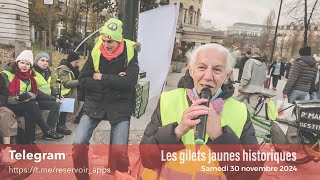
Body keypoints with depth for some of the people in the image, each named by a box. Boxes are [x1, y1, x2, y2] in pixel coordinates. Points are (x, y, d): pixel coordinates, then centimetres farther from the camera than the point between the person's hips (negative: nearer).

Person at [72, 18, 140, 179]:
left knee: (119, 152, -5)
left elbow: (130, 81, -20)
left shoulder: (129, 53, -7)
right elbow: (83, 81, -6)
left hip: (120, 105, -2)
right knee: (78, 144, -5)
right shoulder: (95, 52, -2)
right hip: (94, 103, 2)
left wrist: (102, 78, -14)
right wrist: (113, 82, -15)